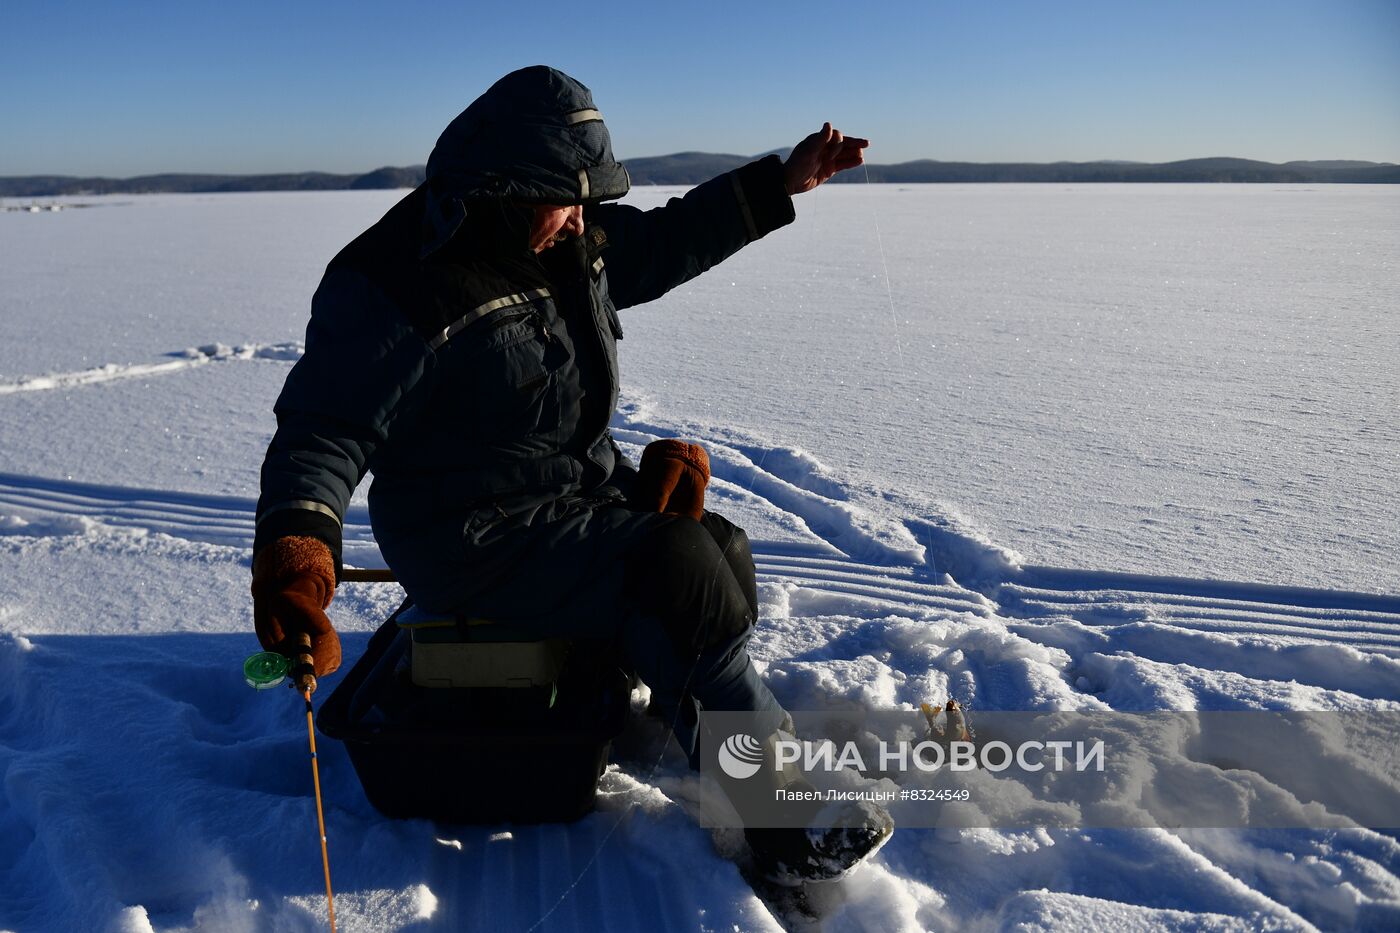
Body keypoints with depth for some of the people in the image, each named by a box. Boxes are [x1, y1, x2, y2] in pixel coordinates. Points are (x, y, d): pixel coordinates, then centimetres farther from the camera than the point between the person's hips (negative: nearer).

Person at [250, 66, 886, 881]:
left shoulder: (576, 242, 4)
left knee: (720, 559, -2)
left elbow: (666, 240, 17)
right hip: (479, 538, -9)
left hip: (583, 492, 9)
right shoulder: (400, 287, -21)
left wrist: (782, 182, 15)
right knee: (680, 577, -21)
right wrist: (295, 556, -40)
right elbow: (325, 433, -23)